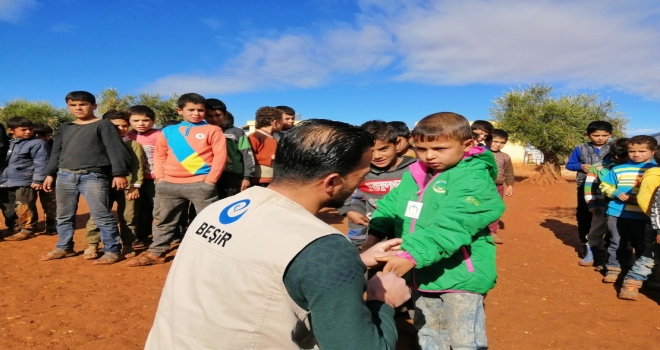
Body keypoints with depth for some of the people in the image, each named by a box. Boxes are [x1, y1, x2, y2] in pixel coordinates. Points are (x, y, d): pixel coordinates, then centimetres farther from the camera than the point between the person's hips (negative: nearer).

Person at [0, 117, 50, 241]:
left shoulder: (37, 143, -8)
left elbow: (41, 163, -13)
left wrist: (38, 180, -18)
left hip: (25, 182, -8)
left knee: (23, 208, -6)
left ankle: (27, 230, 5)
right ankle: (12, 228, 32)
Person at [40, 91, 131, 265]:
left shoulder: (103, 125, -1)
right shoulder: (64, 128, 16)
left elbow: (115, 150, -8)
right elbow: (56, 152, 22)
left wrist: (119, 173, -16)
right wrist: (50, 174, 17)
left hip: (93, 177, -6)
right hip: (65, 176, 6)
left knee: (101, 216, -8)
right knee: (64, 216, 14)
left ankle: (112, 251, -1)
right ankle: (64, 248, 29)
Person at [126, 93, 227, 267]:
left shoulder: (212, 130, 0)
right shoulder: (168, 131, 11)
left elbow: (220, 156, -6)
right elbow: (159, 155, 14)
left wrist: (210, 180, -11)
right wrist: (160, 177, 2)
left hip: (201, 184, -4)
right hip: (169, 184, 4)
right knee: (163, 220, 15)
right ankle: (156, 252, 29)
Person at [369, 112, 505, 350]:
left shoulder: (472, 179, -20)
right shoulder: (414, 175, 3)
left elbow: (451, 225, -32)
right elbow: (391, 205, 6)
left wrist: (413, 254, -41)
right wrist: (375, 233, -10)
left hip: (459, 276, -7)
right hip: (422, 275, 7)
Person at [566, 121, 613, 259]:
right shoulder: (581, 149, 0)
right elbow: (569, 165, 5)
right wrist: (581, 166, -14)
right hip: (585, 187, 1)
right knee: (584, 216, 8)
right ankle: (586, 243, 22)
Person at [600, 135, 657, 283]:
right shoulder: (618, 169, 3)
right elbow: (605, 186, 10)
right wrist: (617, 193, -9)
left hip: (643, 216, -1)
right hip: (617, 213, 1)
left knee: (643, 246, 12)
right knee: (618, 244, 12)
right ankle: (614, 268, 22)